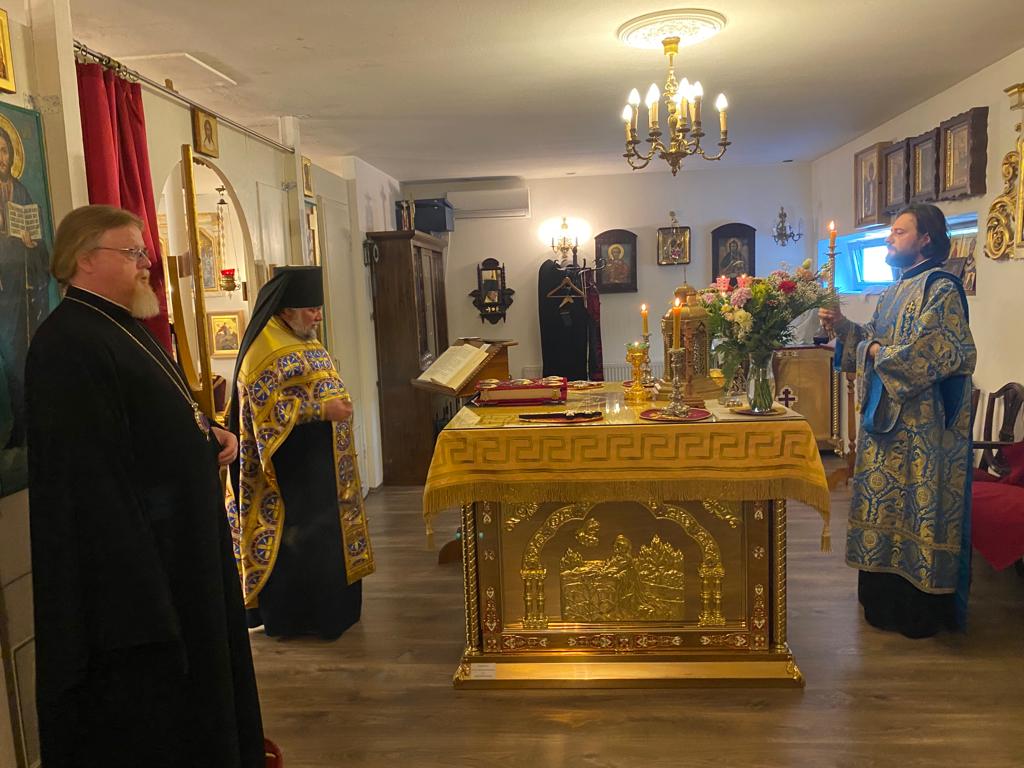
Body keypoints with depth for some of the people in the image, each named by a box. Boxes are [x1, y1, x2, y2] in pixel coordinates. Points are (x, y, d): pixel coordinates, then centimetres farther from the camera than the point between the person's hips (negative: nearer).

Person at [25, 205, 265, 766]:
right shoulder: (68, 345, -19)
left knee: (193, 675, 21)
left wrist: (210, 436, 4)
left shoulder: (121, 328, 14)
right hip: (128, 552, -10)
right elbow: (89, 471, -26)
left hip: (181, 543, 10)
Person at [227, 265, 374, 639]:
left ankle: (329, 606, 30)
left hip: (317, 461, 10)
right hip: (292, 468, -10)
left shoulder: (301, 341, 14)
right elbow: (269, 409, -24)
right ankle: (293, 617, 12)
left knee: (324, 532, 17)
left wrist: (336, 403, 10)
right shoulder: (268, 351, -17)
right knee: (297, 537, -2)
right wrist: (322, 409, -26)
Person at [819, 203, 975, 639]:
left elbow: (941, 353, -22)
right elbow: (874, 342, 17)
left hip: (920, 423, -9)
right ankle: (886, 598, 27)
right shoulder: (895, 291, 16)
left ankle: (920, 611, 11)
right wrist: (843, 327, 2)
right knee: (886, 502, 14)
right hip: (885, 417, 9)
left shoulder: (940, 289, -12)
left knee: (916, 503, -2)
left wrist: (883, 353, -14)